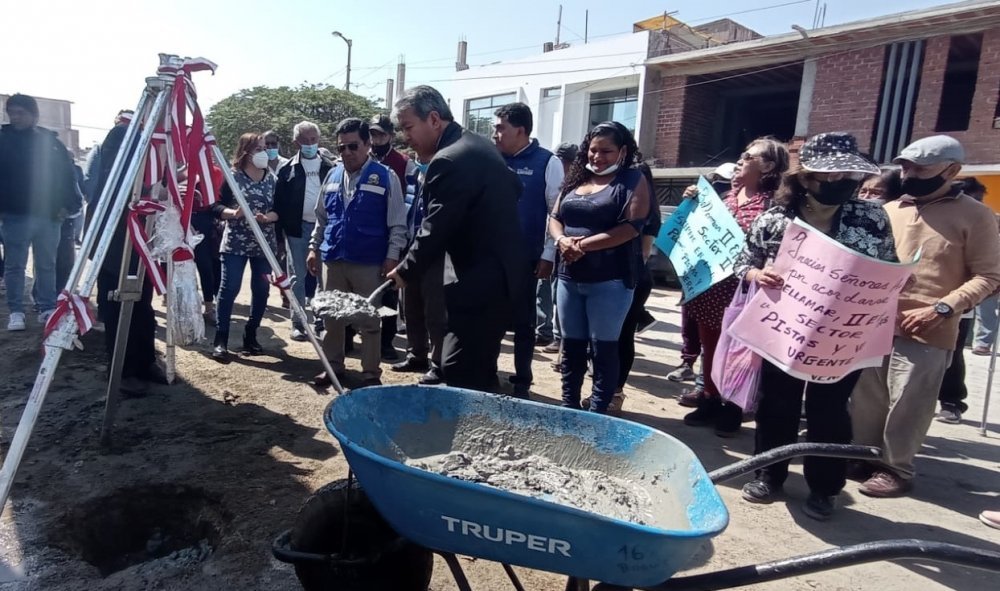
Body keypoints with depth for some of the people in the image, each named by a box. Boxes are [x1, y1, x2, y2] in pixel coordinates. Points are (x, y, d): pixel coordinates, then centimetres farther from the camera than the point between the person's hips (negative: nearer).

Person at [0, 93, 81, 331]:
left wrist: (68, 205, 0)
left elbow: (68, 175, 10)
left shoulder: (51, 142, 9)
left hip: (49, 216, 2)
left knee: (47, 265, 9)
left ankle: (47, 309, 17)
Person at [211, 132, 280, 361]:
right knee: (229, 289, -5)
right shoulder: (232, 176, -3)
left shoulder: (273, 179, 6)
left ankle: (251, 335, 19)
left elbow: (280, 211, 3)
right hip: (235, 242, -3)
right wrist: (232, 213, -23)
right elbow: (216, 206, -4)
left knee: (261, 290, 5)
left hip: (264, 243, 3)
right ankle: (221, 340, 1)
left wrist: (266, 217, -16)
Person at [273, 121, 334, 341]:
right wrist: (280, 232, -5)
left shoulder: (329, 168, 5)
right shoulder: (288, 169, 3)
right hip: (297, 229, 0)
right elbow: (279, 203, 1)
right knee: (297, 277, 6)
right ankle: (298, 323, 14)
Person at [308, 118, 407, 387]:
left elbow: (398, 223, -6)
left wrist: (392, 256, -11)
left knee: (369, 321, 5)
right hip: (333, 260, 5)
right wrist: (314, 247, 11)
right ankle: (333, 366, 29)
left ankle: (371, 374, 16)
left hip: (369, 263, -5)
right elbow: (321, 218, 17)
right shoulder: (332, 176, 9)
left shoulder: (385, 177, -5)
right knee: (332, 317, 14)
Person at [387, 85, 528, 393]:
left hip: (479, 280, -10)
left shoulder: (448, 161, -20)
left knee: (460, 372, -7)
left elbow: (434, 230, -19)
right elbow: (514, 187, 23)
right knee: (481, 370, 18)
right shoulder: (479, 144, 12)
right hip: (502, 270, 10)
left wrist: (406, 272, -6)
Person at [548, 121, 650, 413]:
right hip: (569, 278, 6)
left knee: (603, 348, 1)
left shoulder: (633, 181, -2)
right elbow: (555, 217, 13)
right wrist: (562, 240, -10)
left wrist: (584, 244, -17)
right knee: (571, 345, 12)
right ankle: (568, 406, 25)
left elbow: (632, 227, -13)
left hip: (609, 280, -5)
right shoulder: (576, 179, 15)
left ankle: (597, 412, 13)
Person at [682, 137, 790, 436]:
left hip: (739, 290, -6)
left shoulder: (772, 202, -10)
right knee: (710, 347, 15)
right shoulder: (730, 194, 10)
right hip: (711, 284, 6)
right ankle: (710, 402, 30)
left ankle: (732, 409, 24)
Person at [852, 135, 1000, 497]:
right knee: (866, 397, 12)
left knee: (907, 406, 3)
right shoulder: (888, 210, 10)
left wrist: (943, 308, -17)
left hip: (926, 332, -4)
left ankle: (896, 468, 21)